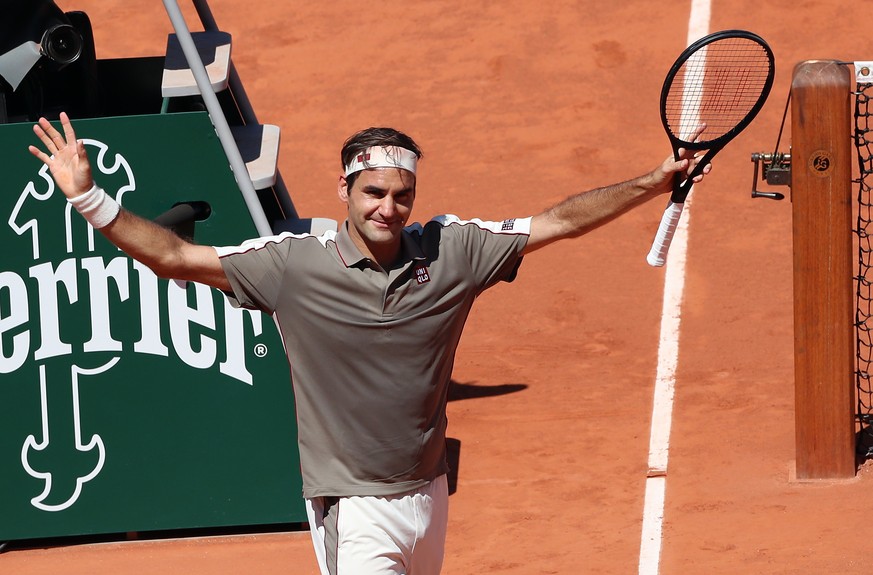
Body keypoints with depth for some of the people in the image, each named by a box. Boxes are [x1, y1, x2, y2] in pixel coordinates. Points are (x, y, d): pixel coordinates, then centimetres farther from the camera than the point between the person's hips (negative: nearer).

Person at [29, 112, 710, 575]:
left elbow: (556, 221, 5)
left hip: (428, 494, 5)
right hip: (354, 510, -5)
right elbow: (173, 256, -9)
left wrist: (652, 184, 1)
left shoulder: (451, 250, -2)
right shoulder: (295, 263, -9)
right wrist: (90, 198, -18)